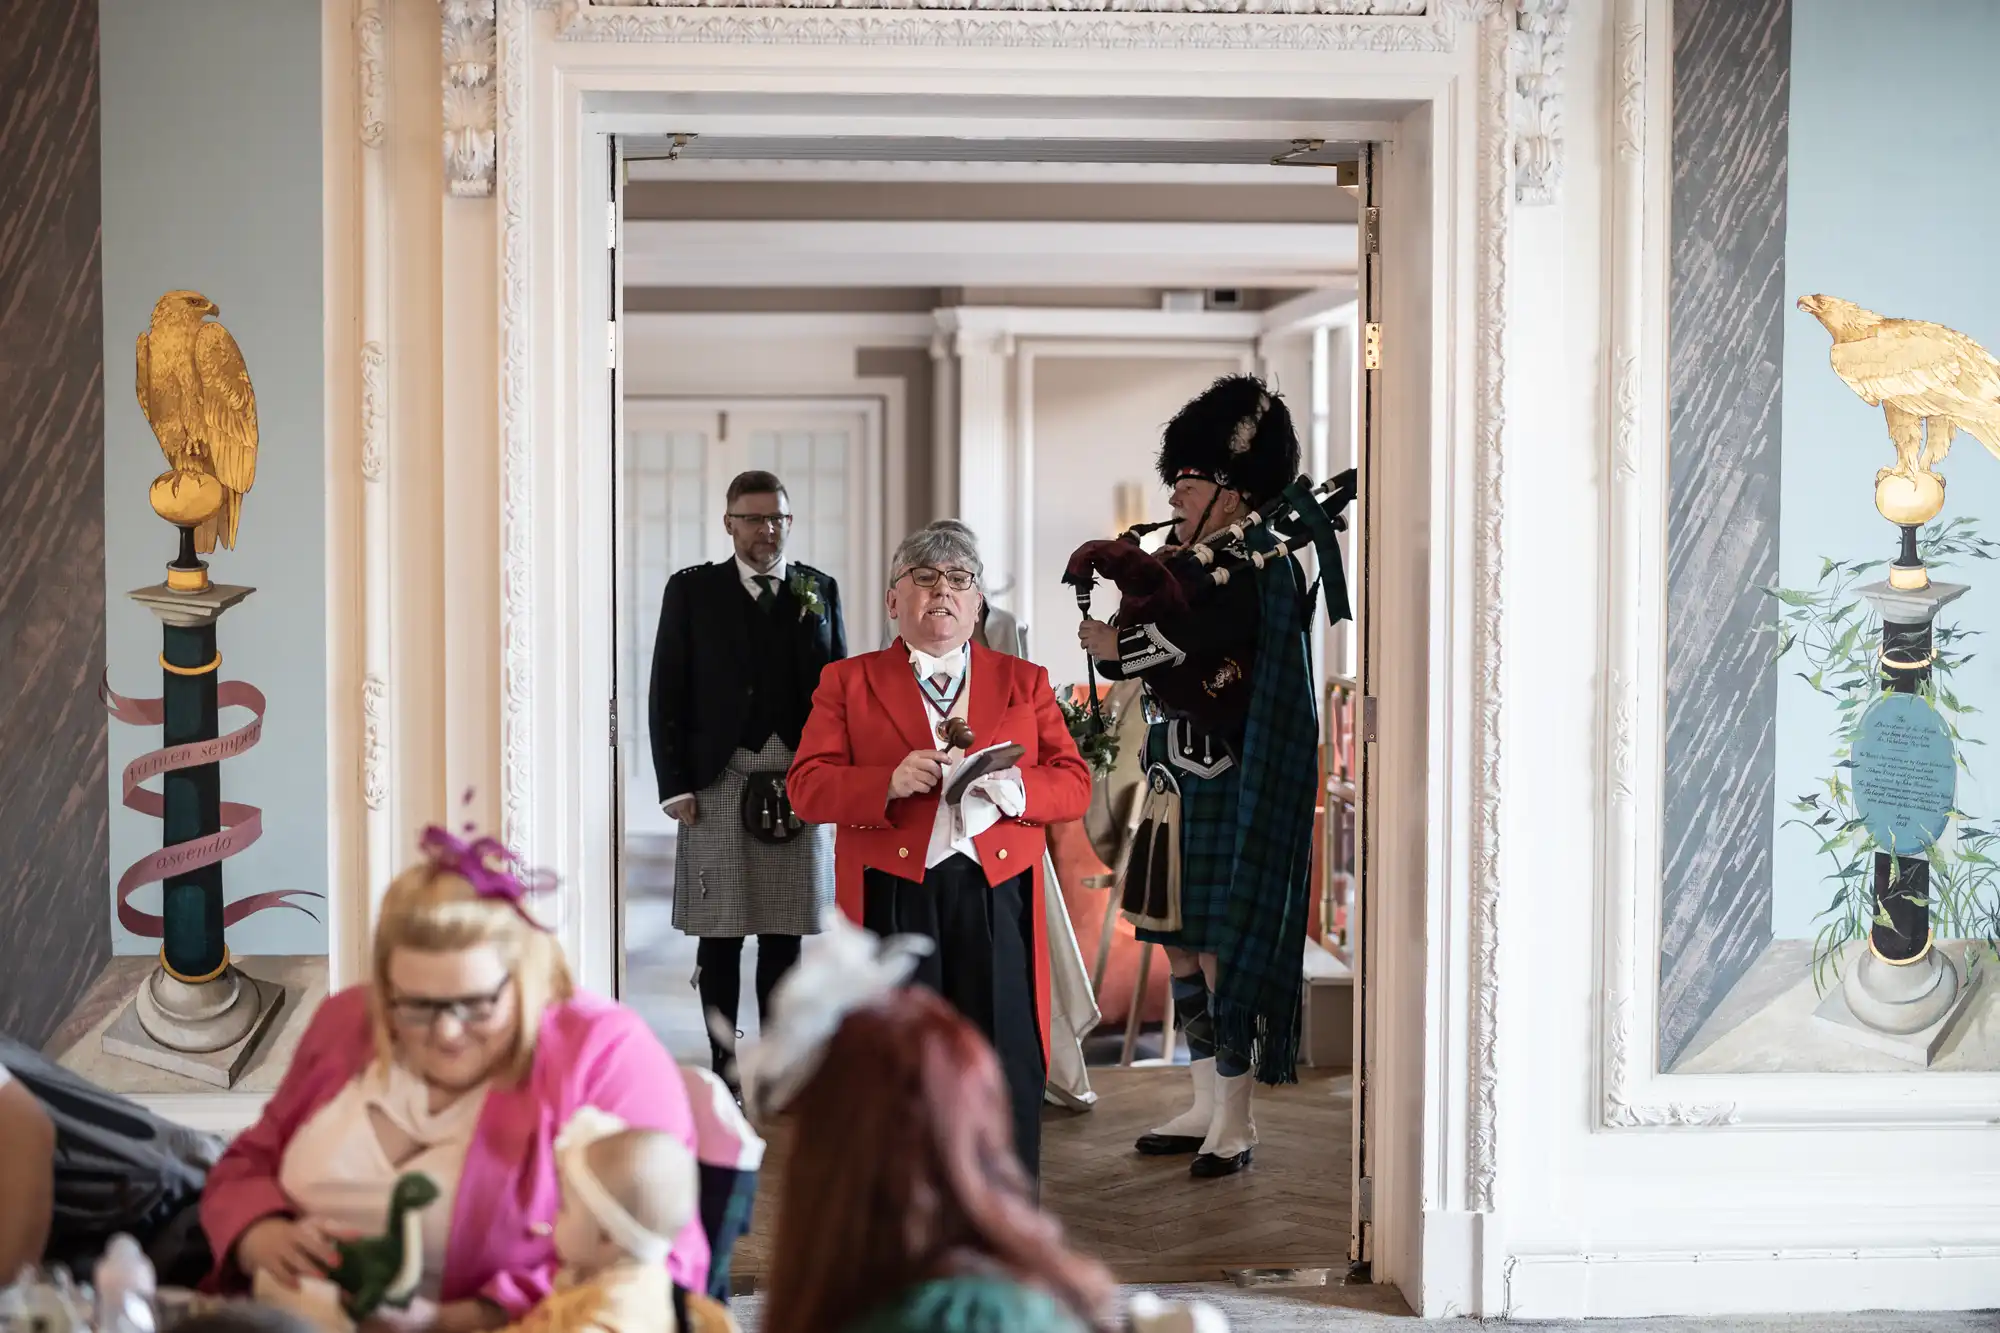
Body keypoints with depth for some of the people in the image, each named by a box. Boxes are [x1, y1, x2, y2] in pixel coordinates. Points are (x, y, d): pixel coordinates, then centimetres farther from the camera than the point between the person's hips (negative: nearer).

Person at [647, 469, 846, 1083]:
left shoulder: (819, 590, 10)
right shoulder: (692, 590, 4)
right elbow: (667, 693, 2)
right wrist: (676, 785, -6)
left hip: (800, 785, 2)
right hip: (718, 783, -2)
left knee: (785, 935, 7)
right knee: (719, 935, 1)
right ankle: (723, 1067, 10)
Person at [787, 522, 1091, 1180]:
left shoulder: (1024, 681, 18)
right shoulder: (848, 681, 13)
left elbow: (1074, 785, 9)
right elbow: (807, 785, 3)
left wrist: (1006, 785, -12)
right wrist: (890, 782, -15)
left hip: (997, 899, 1)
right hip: (893, 897, -1)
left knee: (1007, 1068, -4)